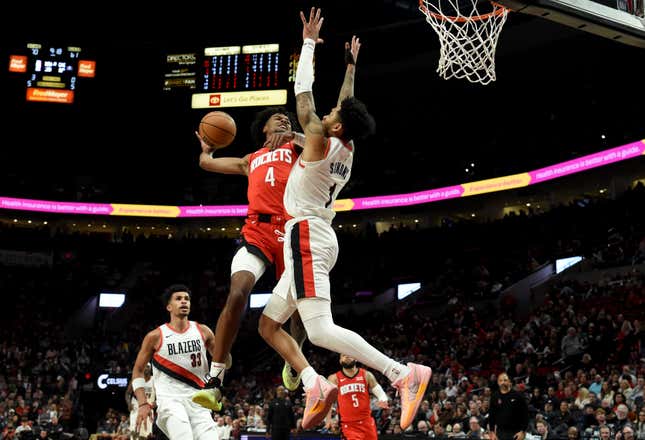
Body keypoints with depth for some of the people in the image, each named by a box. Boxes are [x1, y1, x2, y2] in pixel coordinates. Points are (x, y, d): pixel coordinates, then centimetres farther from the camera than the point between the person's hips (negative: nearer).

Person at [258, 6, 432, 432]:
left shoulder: (319, 140, -8)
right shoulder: (346, 150, 12)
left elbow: (303, 91, -2)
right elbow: (347, 104, 28)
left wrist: (309, 42, 7)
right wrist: (350, 66, 36)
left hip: (307, 237, -10)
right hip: (317, 239, 10)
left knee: (320, 330, -20)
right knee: (269, 322, 12)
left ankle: (404, 373, -25)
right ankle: (315, 386, -2)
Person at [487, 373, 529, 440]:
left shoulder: (518, 396, -3)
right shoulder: (495, 397, 4)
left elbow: (525, 414, -3)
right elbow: (491, 416, 9)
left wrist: (523, 432, -9)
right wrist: (492, 432, 2)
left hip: (516, 433, -2)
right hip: (500, 433, 2)